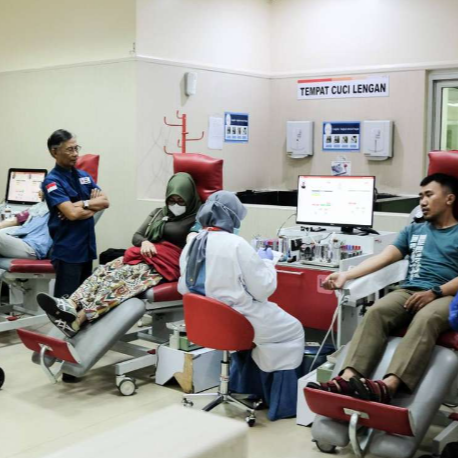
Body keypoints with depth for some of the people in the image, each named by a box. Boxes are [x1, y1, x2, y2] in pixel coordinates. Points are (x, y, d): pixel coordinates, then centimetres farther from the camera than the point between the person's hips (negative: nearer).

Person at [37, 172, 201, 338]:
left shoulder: (195, 219, 2)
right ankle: (71, 305, -40)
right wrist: (144, 242, -6)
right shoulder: (158, 213, 23)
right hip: (143, 256, 7)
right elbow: (136, 236, 17)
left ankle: (79, 319, -44)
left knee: (121, 276, -30)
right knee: (106, 270, -21)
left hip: (166, 264, -7)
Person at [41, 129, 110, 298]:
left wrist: (83, 204, -12)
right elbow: (72, 214, -21)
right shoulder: (52, 181, -10)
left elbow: (105, 202, 2)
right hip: (67, 250, -7)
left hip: (87, 246, 7)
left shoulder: (84, 175, 11)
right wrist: (93, 204, -7)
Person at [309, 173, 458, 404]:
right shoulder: (413, 230, 25)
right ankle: (348, 378, -44)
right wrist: (346, 275, 0)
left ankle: (389, 385, -55)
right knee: (376, 312, -28)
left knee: (426, 320, -37)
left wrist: (435, 292, -18)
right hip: (409, 292, 4)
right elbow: (382, 258, 13)